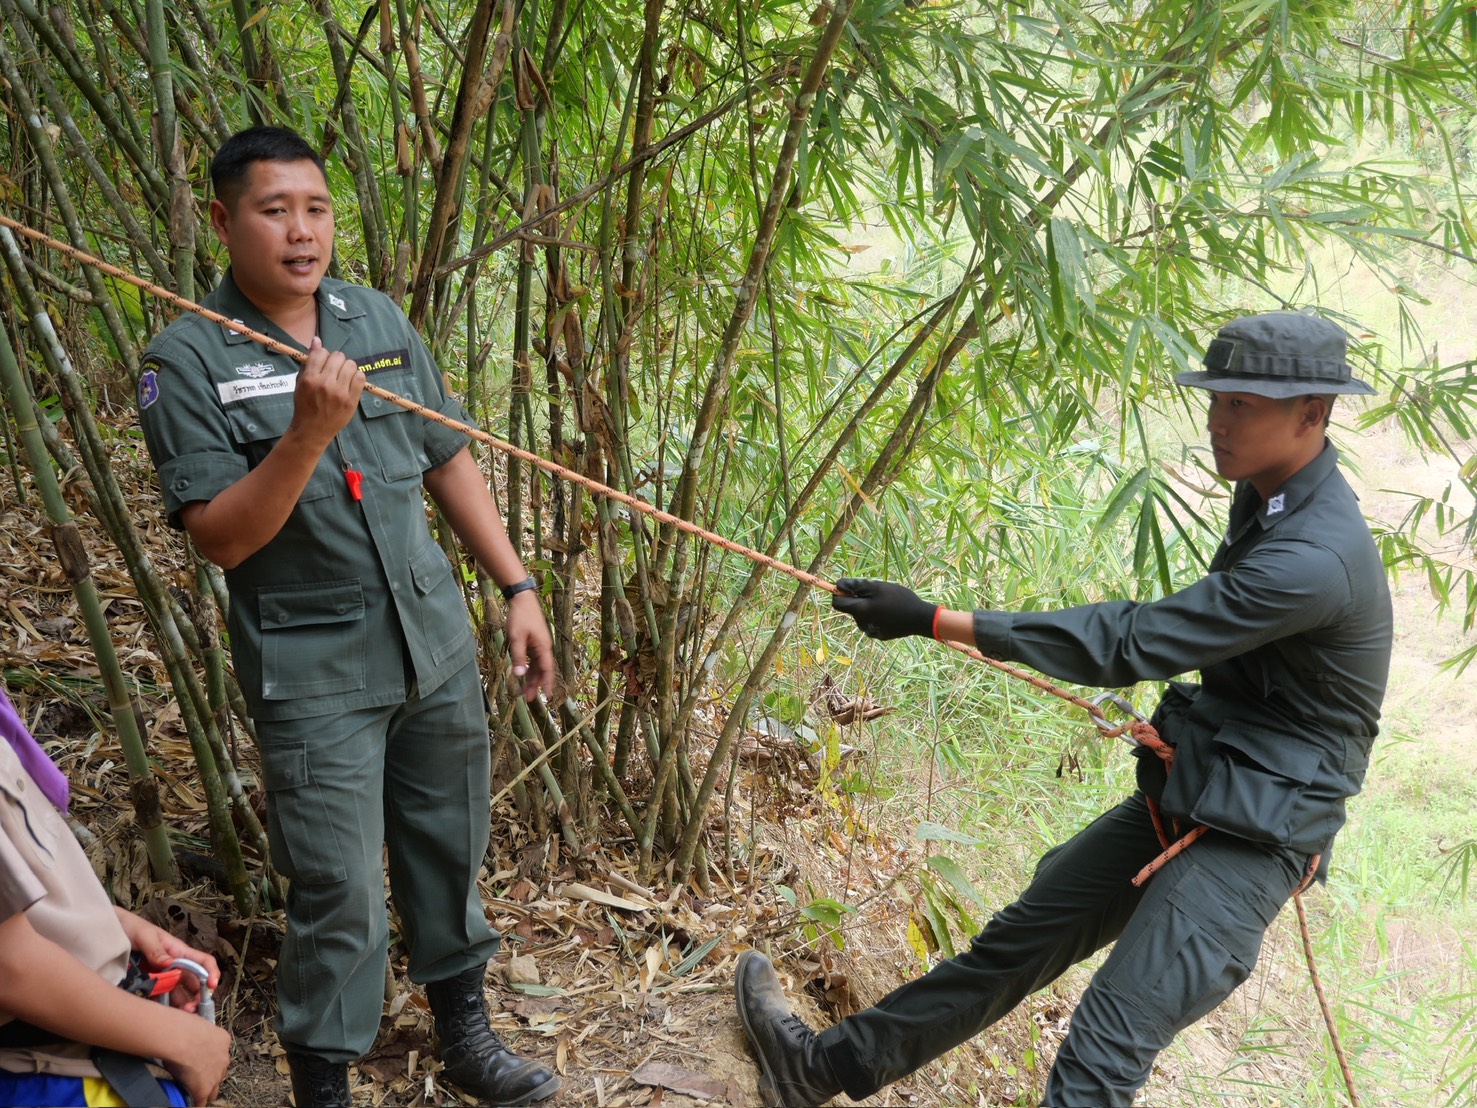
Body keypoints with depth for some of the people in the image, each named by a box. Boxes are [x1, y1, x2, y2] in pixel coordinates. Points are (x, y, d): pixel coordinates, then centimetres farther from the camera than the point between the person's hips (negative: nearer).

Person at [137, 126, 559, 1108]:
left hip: (437, 646, 5)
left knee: (452, 853, 17)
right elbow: (222, 538, -15)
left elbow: (451, 463, 11)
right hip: (315, 673, -5)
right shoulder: (188, 359, -10)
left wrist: (519, 588, 7)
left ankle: (464, 1028, 37)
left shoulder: (379, 320, 5)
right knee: (341, 895, 0)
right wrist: (308, 434, -29)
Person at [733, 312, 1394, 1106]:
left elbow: (1128, 644, -28)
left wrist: (932, 620, -28)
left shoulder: (1318, 560, -26)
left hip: (1249, 839, -9)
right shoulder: (1267, 500, 4)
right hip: (1181, 799, 9)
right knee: (1018, 938, 13)